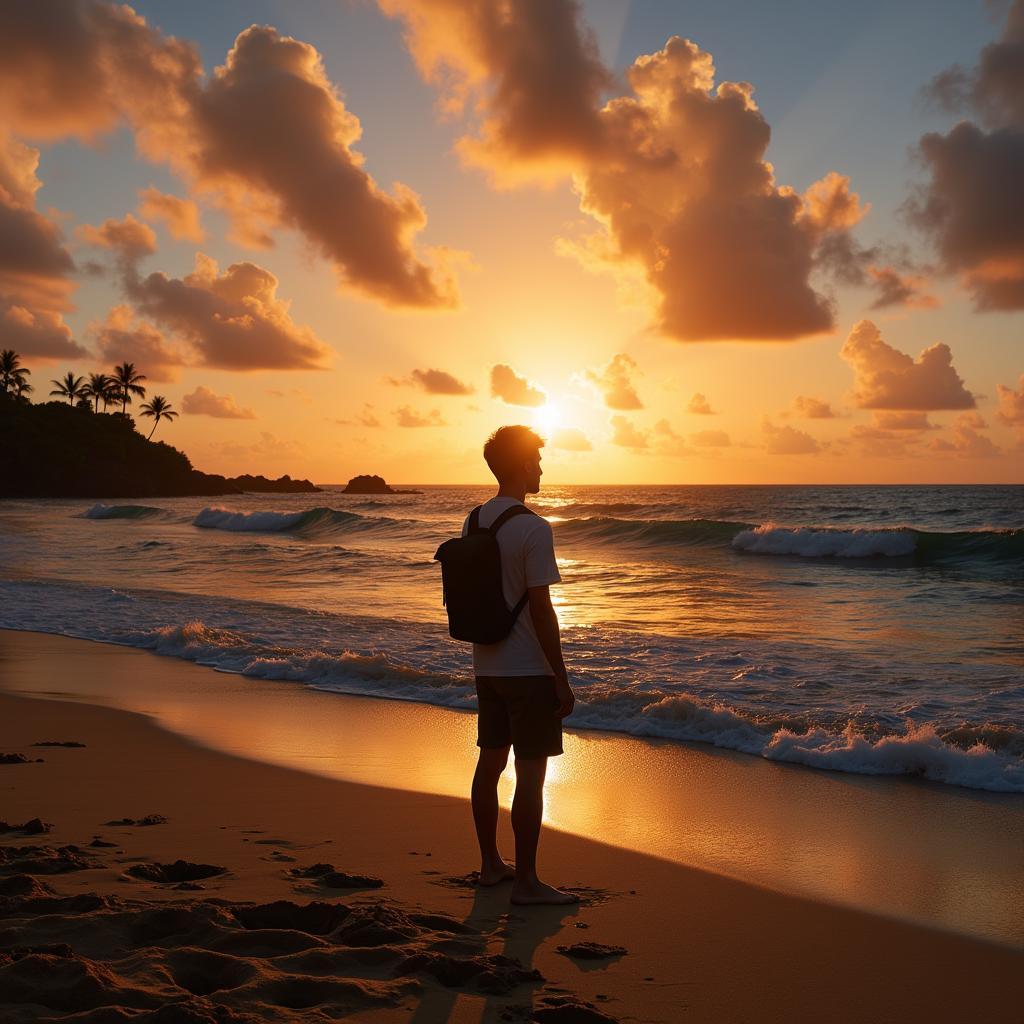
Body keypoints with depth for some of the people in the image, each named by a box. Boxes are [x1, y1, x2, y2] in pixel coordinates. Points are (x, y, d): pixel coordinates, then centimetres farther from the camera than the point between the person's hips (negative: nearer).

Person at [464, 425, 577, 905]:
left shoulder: (473, 522, 7)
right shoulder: (533, 529, -18)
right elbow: (540, 609, -19)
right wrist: (562, 681, -13)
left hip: (487, 666, 8)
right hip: (528, 669, -8)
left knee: (490, 763, 15)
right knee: (530, 775, -1)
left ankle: (491, 864, 27)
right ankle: (526, 881, 5)